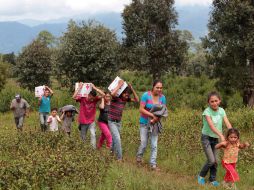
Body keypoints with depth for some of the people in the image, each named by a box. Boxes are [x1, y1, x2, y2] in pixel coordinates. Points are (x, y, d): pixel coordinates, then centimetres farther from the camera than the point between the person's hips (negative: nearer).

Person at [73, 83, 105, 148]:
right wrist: (79, 88, -24)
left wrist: (94, 88, -19)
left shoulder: (95, 99, -7)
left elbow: (103, 94, -19)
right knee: (83, 137, 10)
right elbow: (74, 97, -28)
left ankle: (93, 149, -20)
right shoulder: (82, 98, -12)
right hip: (83, 122, 0)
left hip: (91, 122, 0)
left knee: (93, 134, -18)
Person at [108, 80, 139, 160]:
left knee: (115, 139, 15)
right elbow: (112, 93, -42)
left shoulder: (126, 98, 1)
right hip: (111, 121, -7)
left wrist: (132, 89, -10)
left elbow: (136, 100, 0)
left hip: (118, 122, 7)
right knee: (117, 138, -16)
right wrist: (119, 85, -30)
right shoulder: (116, 97, -18)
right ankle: (119, 158, -13)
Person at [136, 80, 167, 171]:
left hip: (155, 123, 3)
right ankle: (139, 157, 31)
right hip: (145, 122, -3)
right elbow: (141, 109, -16)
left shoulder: (162, 97, -3)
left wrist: (156, 119, -20)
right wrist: (153, 115, -26)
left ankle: (153, 164, 8)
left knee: (154, 145, 0)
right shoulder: (146, 95, -14)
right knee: (143, 144, 2)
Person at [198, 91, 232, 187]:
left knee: (215, 161, 4)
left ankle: (212, 179, 22)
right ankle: (201, 176, 11)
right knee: (211, 160, -11)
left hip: (215, 138, 5)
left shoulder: (221, 111, -4)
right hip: (206, 137, -5)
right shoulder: (207, 111, -19)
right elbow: (211, 125, -32)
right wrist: (221, 135, -44)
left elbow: (228, 124, -13)